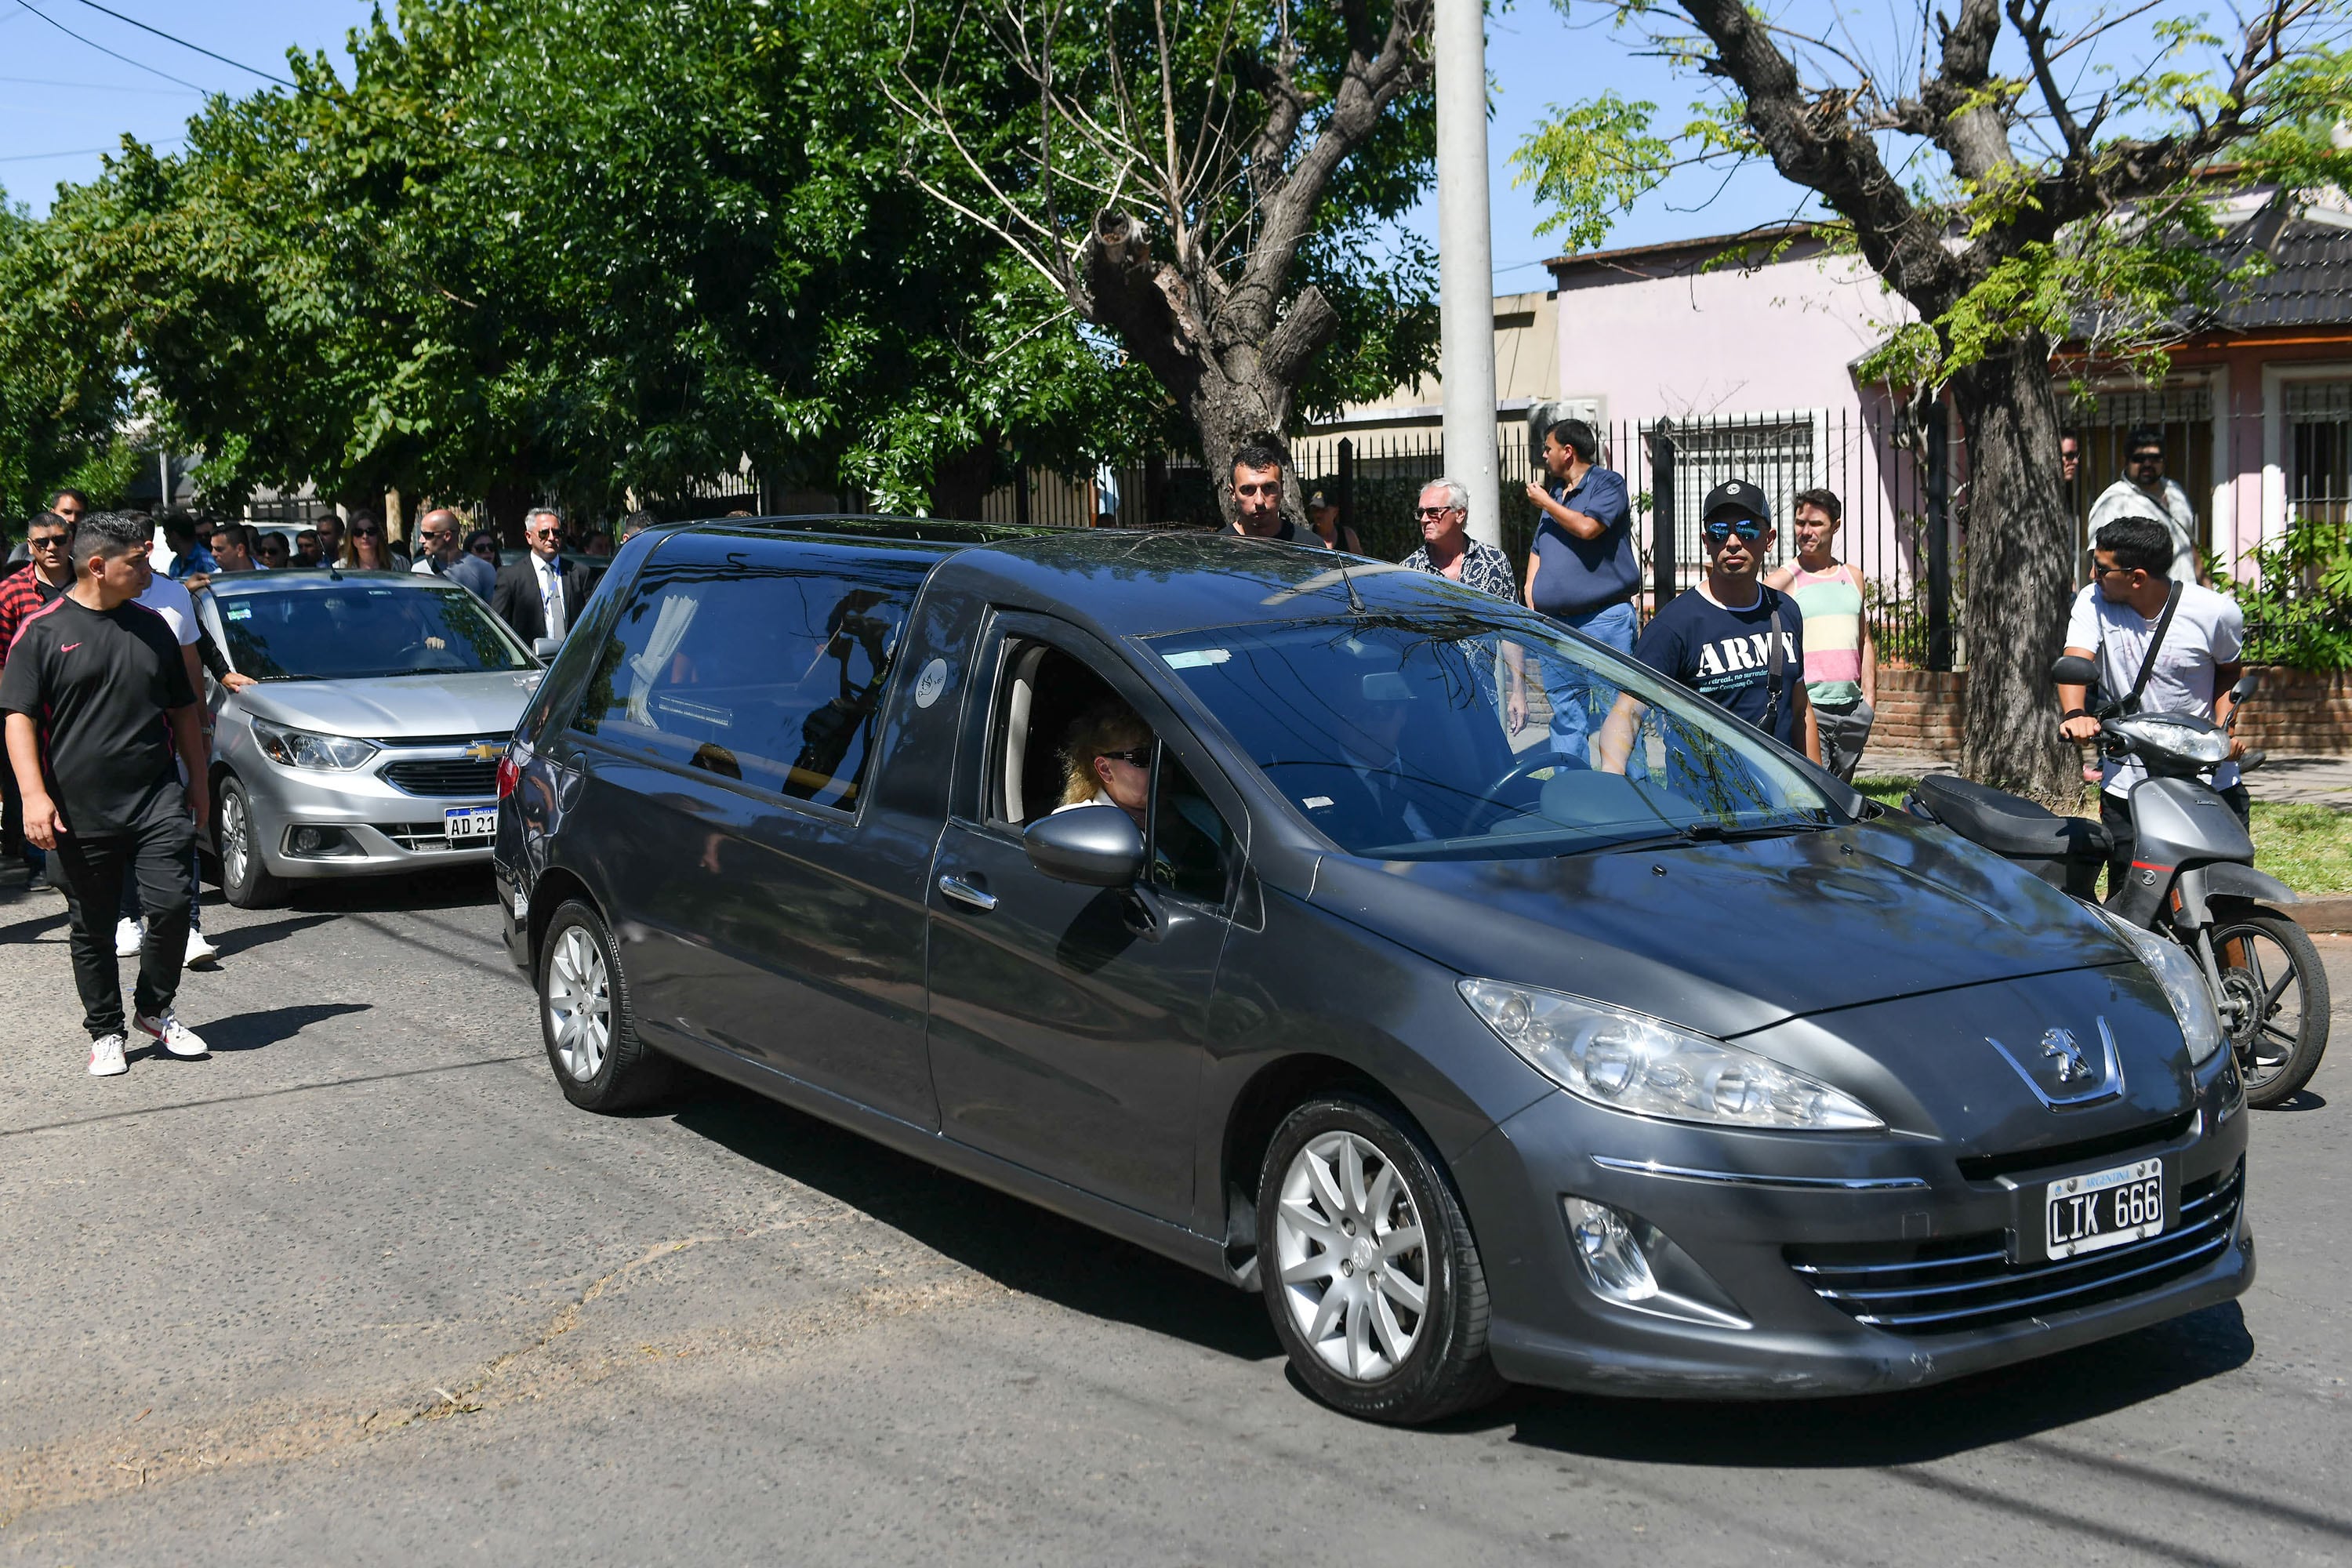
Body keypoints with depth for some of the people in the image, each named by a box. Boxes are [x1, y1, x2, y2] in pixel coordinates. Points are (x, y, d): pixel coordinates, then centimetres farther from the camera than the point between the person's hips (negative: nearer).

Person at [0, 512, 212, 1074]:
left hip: (158, 797, 3)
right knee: (93, 927, 6)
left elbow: (183, 709, 19)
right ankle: (105, 1031, 20)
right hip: (82, 811, -2)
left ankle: (154, 1008, 13)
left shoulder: (152, 627, 11)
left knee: (171, 904, -9)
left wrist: (198, 782, 17)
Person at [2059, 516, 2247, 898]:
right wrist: (2075, 715, -41)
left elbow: (2230, 672, 11)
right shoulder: (2093, 602, -5)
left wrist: (2224, 729, -7)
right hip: (2126, 785, 0)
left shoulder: (2216, 612, -7)